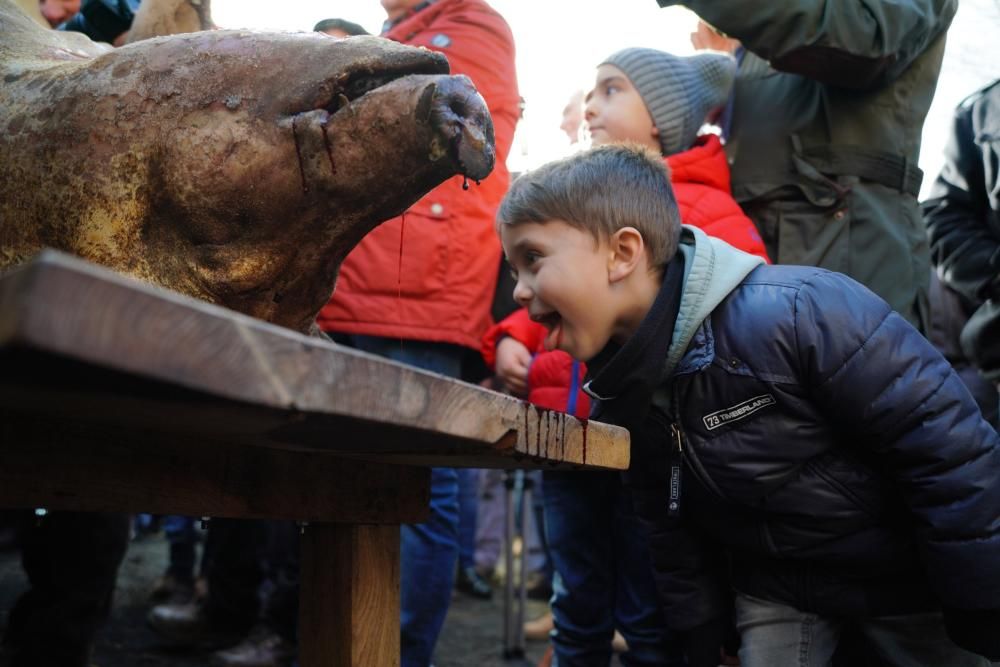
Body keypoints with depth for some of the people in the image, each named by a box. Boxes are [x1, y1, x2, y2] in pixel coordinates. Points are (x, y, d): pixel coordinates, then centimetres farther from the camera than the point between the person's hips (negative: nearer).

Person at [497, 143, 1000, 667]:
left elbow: (948, 451, -27)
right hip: (776, 585, 5)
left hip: (910, 578, -5)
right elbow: (671, 526, 6)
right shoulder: (621, 398, -9)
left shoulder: (793, 312, -33)